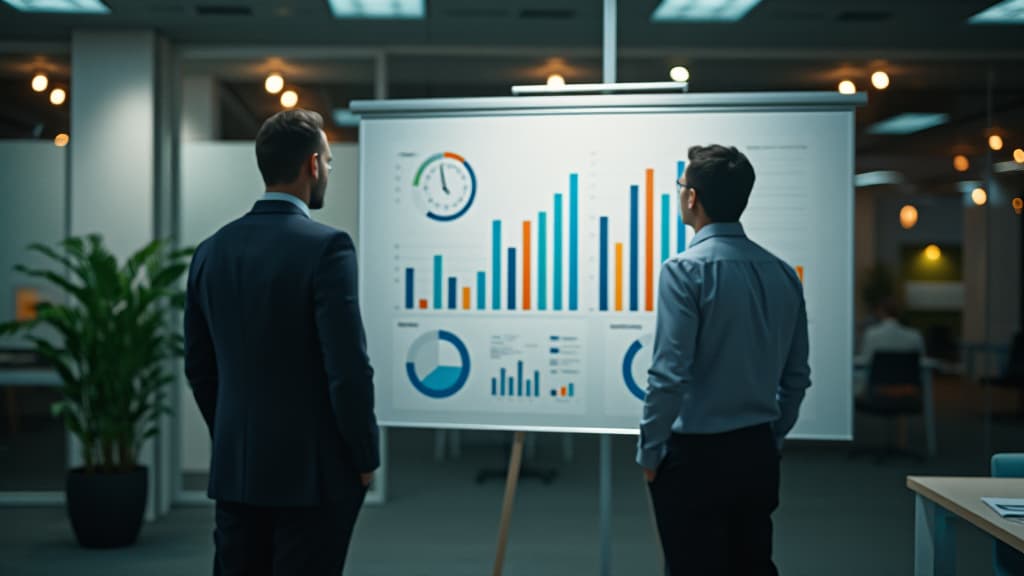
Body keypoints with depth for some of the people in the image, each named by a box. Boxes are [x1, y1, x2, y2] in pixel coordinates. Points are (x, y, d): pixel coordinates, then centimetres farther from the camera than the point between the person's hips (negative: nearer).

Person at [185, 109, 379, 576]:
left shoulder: (211, 250, 5)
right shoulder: (326, 246, -15)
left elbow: (198, 366, 11)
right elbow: (348, 366, -18)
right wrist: (365, 457, -6)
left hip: (235, 469, 6)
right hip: (312, 471, -6)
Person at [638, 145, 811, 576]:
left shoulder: (686, 269, -14)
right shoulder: (783, 273, 5)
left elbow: (670, 374, -18)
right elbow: (796, 377, 11)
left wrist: (649, 451, -7)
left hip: (696, 455, -6)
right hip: (758, 455, 6)